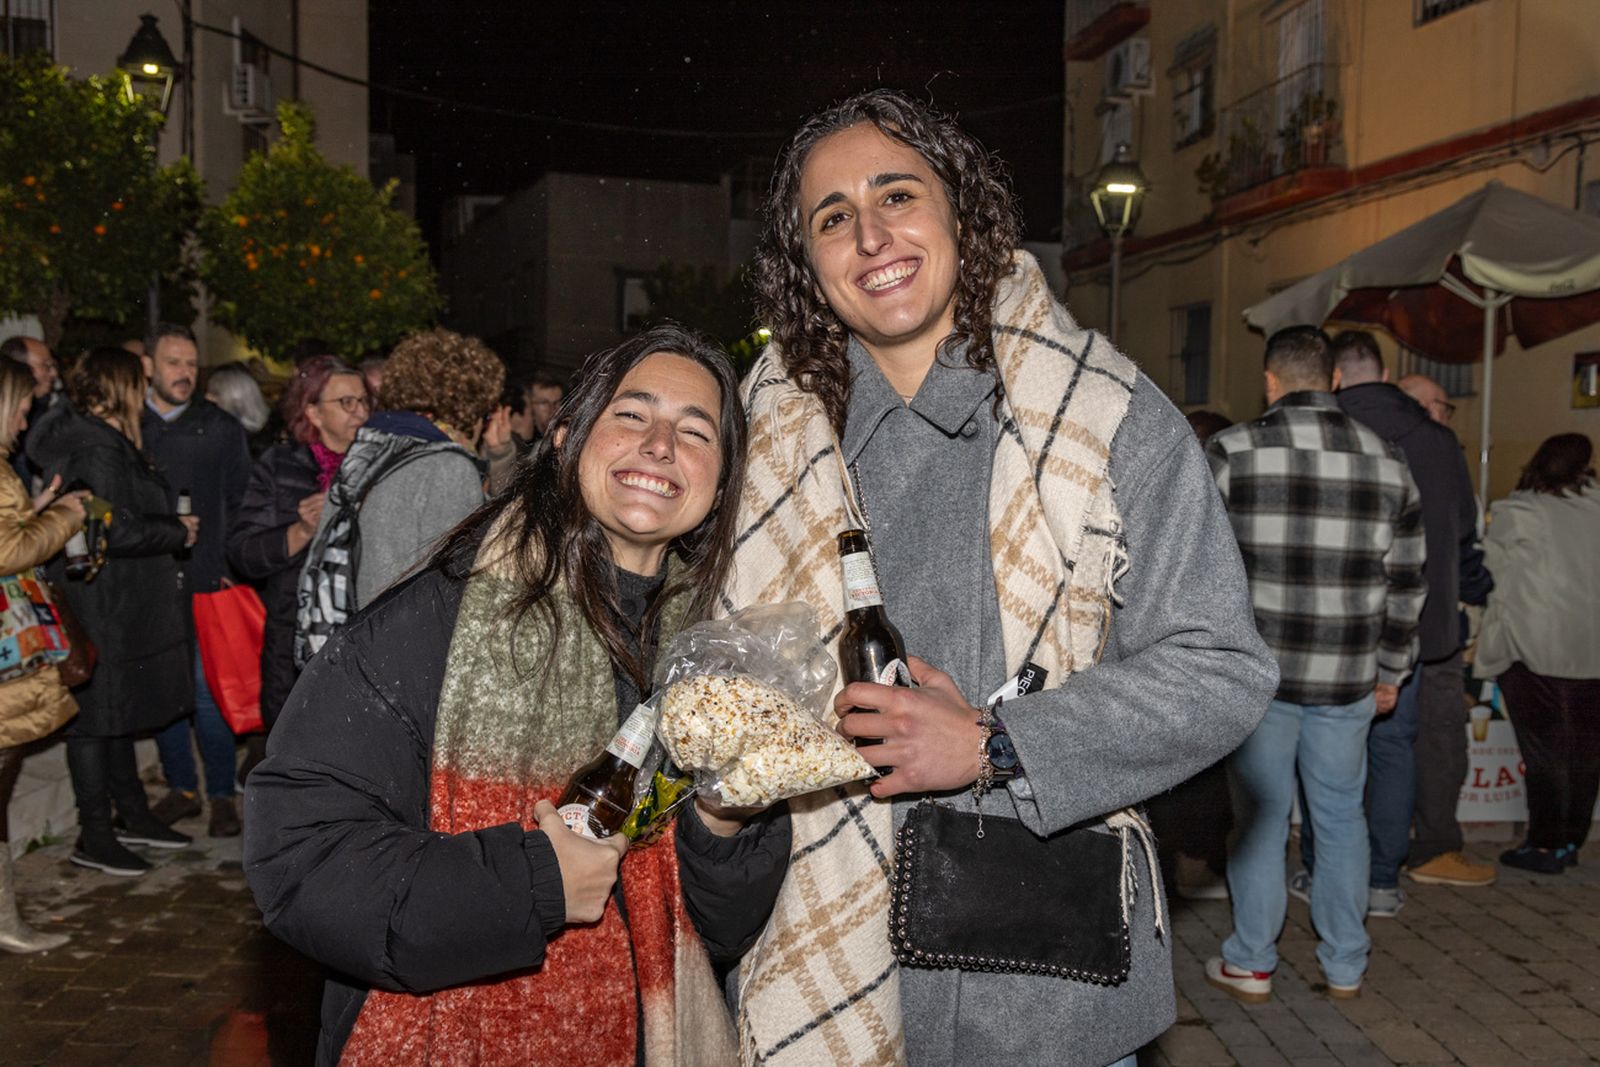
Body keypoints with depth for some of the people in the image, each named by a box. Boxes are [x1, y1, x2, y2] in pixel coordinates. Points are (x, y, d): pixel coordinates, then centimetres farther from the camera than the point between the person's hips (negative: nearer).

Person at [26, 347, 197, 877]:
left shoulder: (105, 442, 13)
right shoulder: (96, 451, -19)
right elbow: (117, 530, -25)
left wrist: (170, 526, 9)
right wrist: (178, 531, -12)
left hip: (120, 607, 11)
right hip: (100, 608, -11)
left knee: (116, 711, 18)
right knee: (97, 715, 0)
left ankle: (133, 814, 30)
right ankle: (95, 837, 10)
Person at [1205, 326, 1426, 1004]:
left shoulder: (1232, 452, -6)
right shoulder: (1387, 461, 5)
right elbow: (1406, 585, 8)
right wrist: (1390, 672, 17)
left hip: (1257, 671, -3)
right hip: (1348, 679, 3)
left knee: (1260, 816, 8)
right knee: (1341, 816, 15)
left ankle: (1250, 965, 18)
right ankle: (1344, 966, 25)